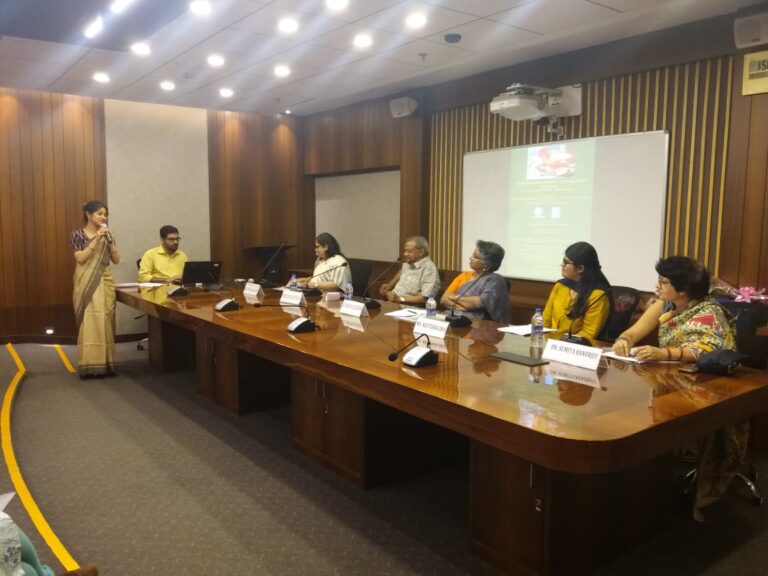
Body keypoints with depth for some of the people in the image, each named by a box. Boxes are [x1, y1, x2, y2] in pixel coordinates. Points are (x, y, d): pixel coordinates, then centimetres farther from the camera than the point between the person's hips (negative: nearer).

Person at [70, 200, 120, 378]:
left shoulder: (108, 234, 9)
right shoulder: (77, 235, -1)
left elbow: (116, 260, 4)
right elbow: (80, 259, -13)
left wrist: (109, 240, -8)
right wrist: (96, 240, -16)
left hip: (105, 282, 3)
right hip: (86, 283, -3)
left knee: (105, 321, 2)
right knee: (89, 322, -7)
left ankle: (105, 363, 8)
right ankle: (89, 365, -2)